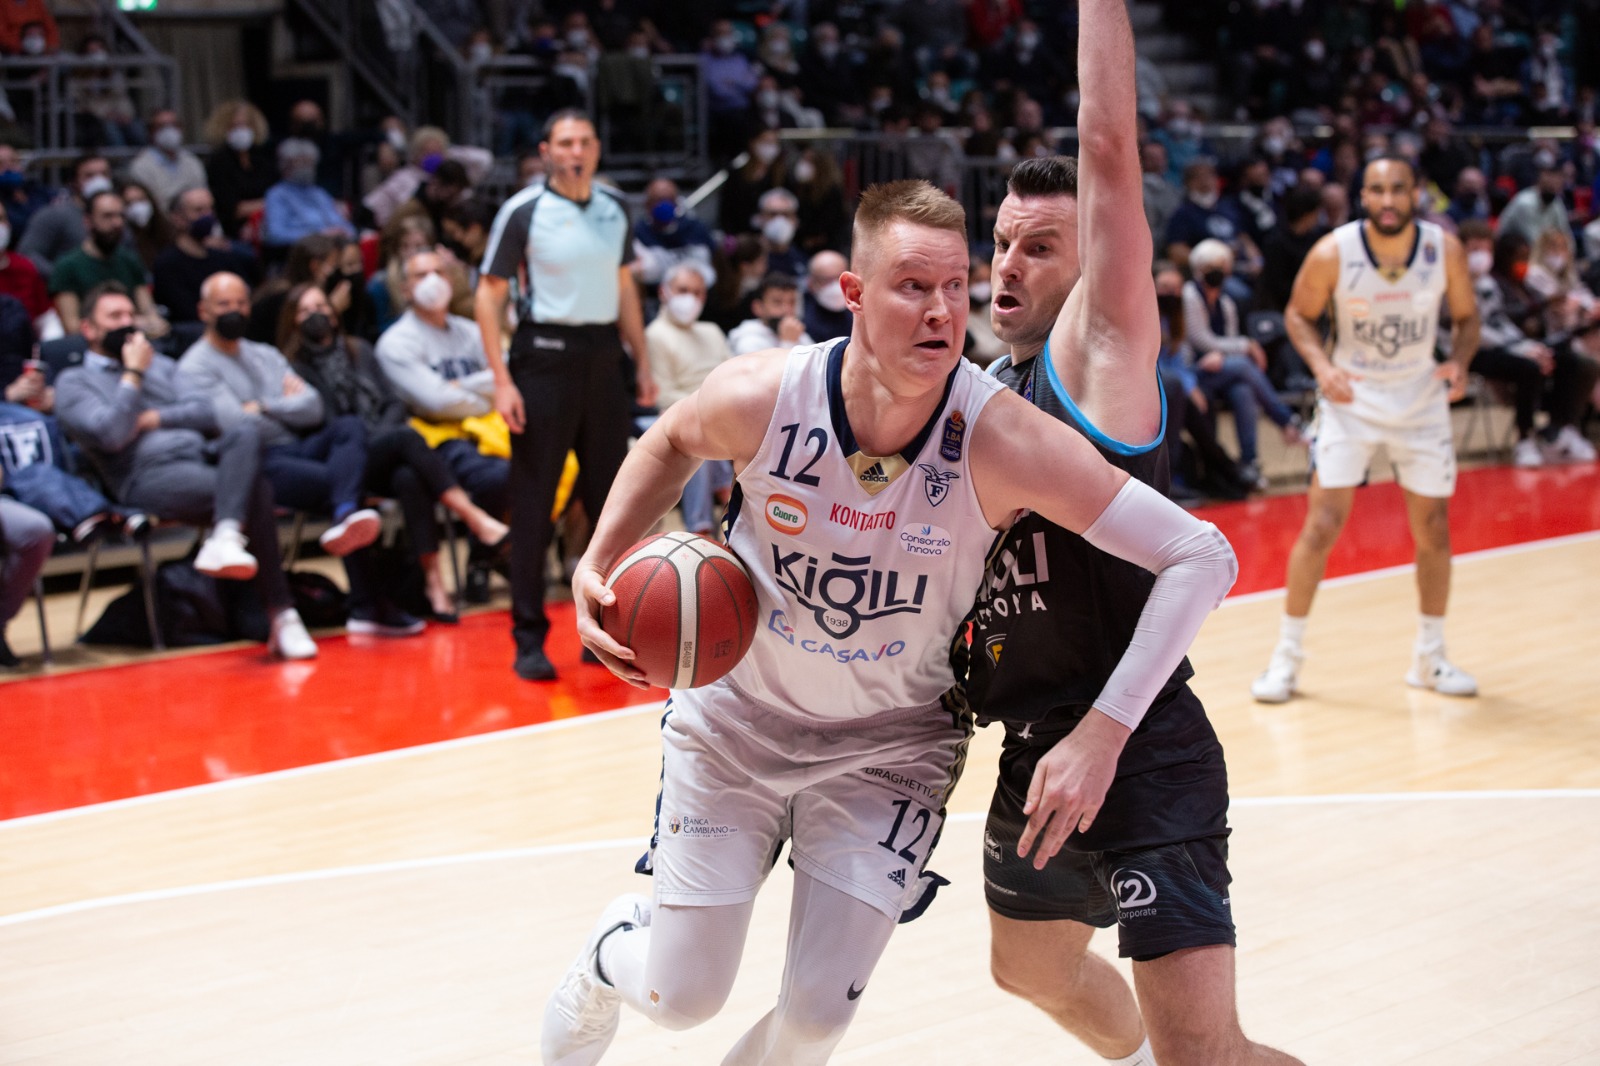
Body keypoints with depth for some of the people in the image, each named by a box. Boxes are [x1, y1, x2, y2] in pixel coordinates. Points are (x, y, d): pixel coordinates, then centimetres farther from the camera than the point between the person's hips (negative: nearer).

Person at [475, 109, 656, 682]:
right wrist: (502, 381, -14)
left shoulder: (614, 208, 9)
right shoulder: (523, 211, -7)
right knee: (534, 504, -2)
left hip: (603, 355, 5)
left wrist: (642, 362, 13)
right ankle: (529, 639, 4)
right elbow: (489, 294, -7)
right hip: (546, 356, -5)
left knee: (610, 495, 8)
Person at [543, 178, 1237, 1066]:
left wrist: (1105, 732, -36)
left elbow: (1200, 557, -29)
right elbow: (673, 441, 3)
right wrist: (599, 562, -10)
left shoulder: (1000, 441, -30)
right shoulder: (760, 396, -24)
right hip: (735, 719, 1)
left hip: (889, 748, 0)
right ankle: (612, 949, 45)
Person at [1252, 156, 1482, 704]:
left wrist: (1459, 362, -18)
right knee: (1322, 524, -10)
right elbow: (1299, 314, -3)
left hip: (1421, 399, 3)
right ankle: (1287, 654, 4)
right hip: (1350, 397, -2)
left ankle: (1429, 658, 23)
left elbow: (1465, 317, 2)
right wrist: (1321, 365, -21)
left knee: (1433, 530, 7)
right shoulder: (1333, 253, -18)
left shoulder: (1446, 250, -12)